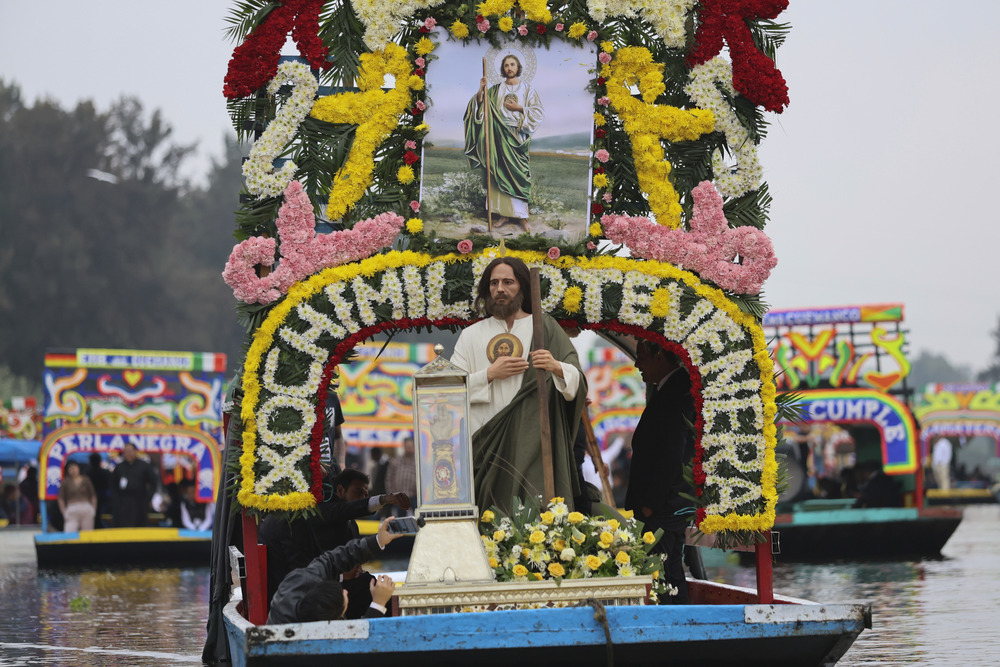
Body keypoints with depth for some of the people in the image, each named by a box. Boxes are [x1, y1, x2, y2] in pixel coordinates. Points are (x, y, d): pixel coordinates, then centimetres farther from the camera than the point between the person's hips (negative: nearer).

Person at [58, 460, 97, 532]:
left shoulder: (86, 480, 10)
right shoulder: (66, 482, 5)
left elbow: (93, 496, 14)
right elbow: (61, 499, 5)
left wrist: (94, 509, 4)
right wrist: (64, 512, -3)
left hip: (87, 510, 2)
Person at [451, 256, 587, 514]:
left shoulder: (545, 328, 9)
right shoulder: (471, 335, 13)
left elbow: (579, 384, 2)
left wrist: (557, 367, -18)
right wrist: (490, 374, -8)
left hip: (533, 443, -1)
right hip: (487, 442, 1)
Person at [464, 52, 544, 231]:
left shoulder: (527, 89, 5)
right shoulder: (496, 90, 10)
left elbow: (539, 112, 1)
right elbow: (480, 103, 1)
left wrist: (519, 108, -8)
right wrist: (481, 89, -15)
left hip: (518, 135, -2)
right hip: (500, 135, 2)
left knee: (518, 174, -5)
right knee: (500, 173, 0)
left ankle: (521, 216, -3)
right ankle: (505, 213, 6)